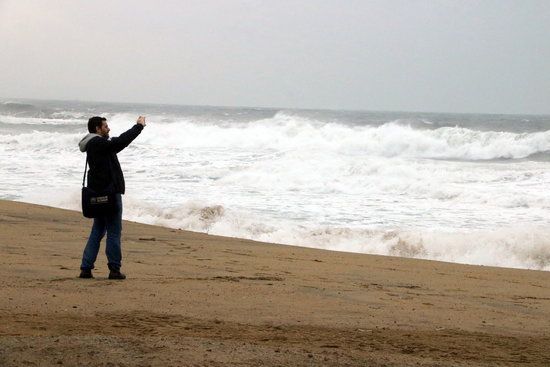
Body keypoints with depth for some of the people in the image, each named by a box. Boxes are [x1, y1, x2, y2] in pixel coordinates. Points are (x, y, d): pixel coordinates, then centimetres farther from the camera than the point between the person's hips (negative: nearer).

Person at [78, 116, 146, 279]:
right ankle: (114, 270, 0)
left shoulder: (94, 144, 16)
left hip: (99, 194, 10)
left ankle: (86, 269, 9)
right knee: (114, 232, -3)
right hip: (109, 192, -10)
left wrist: (137, 127, 23)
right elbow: (121, 142, -21)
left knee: (97, 231, 12)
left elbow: (118, 143, 24)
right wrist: (139, 126, -10)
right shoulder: (98, 143, -15)